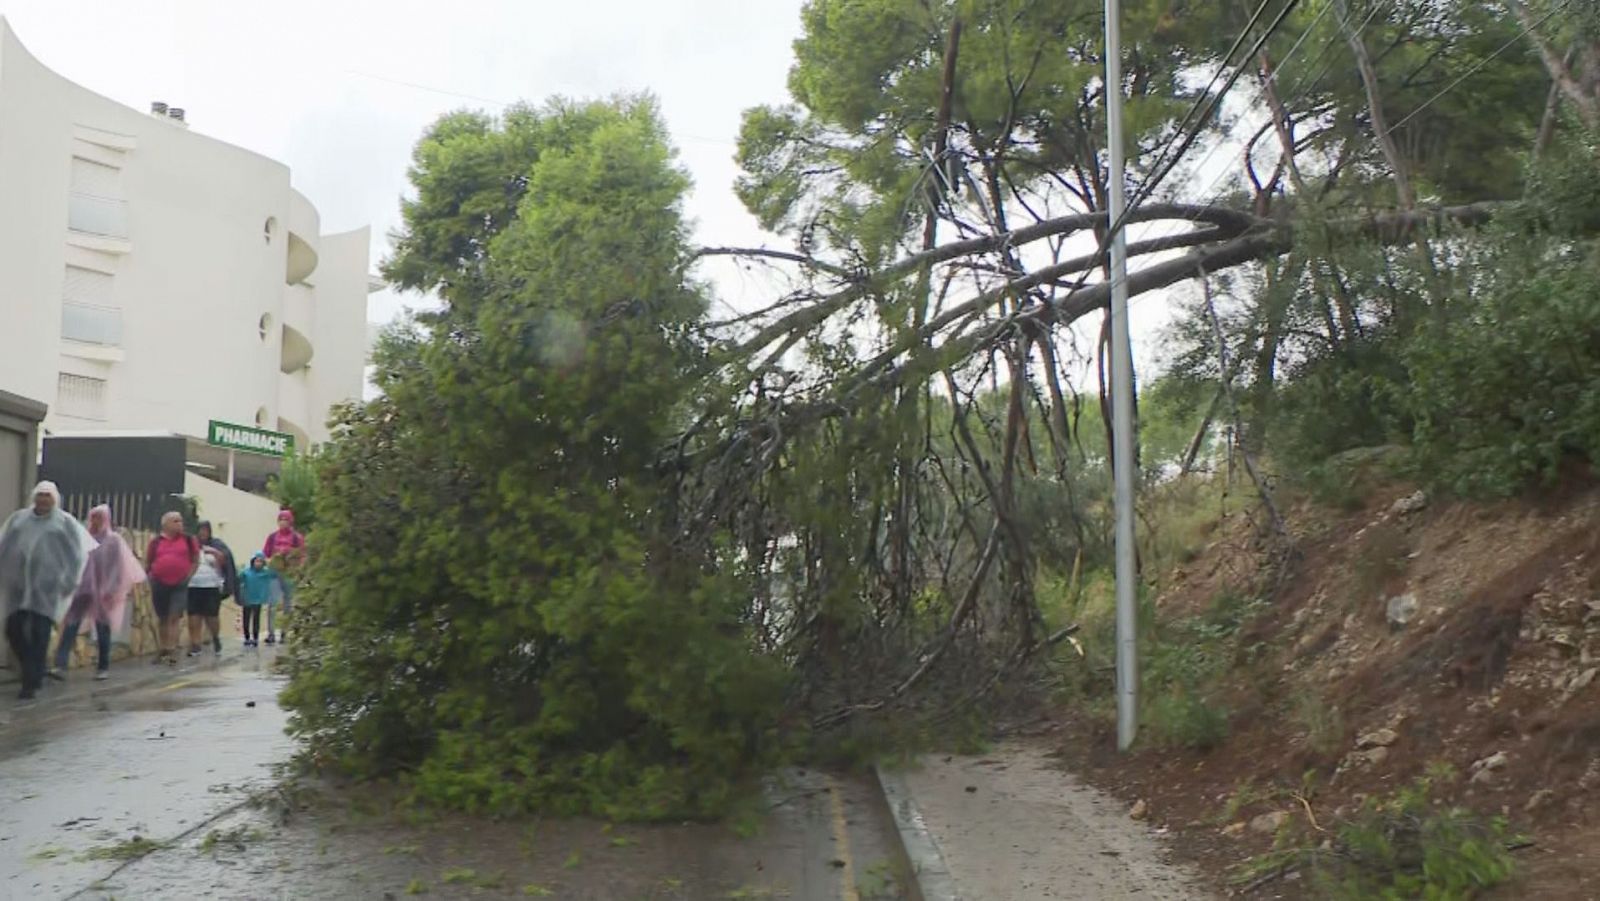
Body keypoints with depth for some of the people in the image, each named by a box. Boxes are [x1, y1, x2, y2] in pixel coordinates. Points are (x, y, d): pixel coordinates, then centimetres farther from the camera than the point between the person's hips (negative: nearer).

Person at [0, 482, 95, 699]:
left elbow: (79, 552, 2)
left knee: (39, 634, -7)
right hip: (18, 584, 3)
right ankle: (35, 673, 21)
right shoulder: (18, 518, 13)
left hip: (47, 585, -3)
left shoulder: (65, 522, 5)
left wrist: (67, 582, -4)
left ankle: (31, 684, -2)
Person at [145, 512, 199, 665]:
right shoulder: (156, 542, 5)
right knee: (162, 618, 12)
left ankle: (172, 650, -11)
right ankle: (163, 649, 23)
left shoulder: (189, 540, 3)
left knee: (174, 617, -10)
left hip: (180, 585, -2)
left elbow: (195, 561, 6)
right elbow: (147, 563, 11)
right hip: (159, 584, 2)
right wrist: (149, 577, 1)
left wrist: (188, 576, -4)